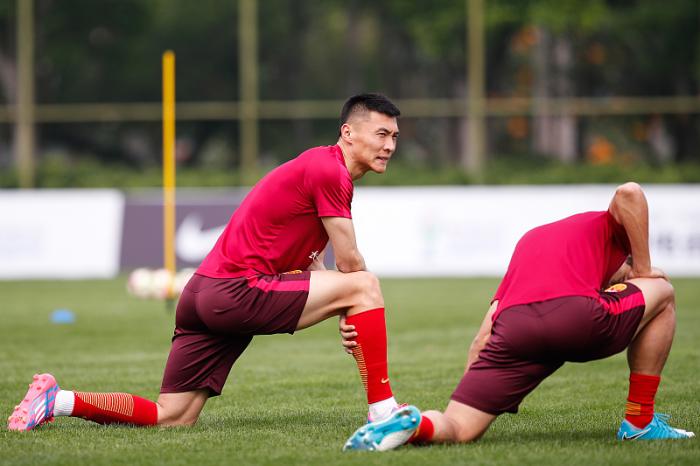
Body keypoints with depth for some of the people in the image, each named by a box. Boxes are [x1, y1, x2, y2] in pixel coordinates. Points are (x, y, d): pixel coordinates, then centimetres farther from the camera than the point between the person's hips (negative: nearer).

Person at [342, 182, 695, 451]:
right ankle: (640, 421, 21)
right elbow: (628, 193, 0)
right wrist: (643, 271, 10)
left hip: (513, 327, 4)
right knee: (661, 293, 24)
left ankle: (413, 424, -25)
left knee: (457, 430, 10)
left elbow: (484, 337, 28)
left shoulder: (530, 240, 37)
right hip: (576, 315, -4)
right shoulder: (608, 227, 27)